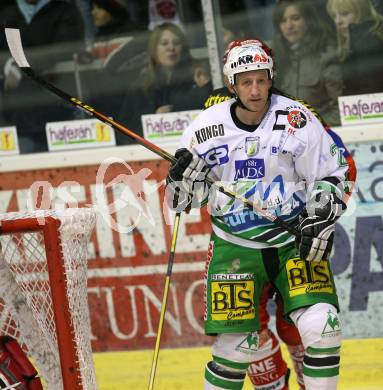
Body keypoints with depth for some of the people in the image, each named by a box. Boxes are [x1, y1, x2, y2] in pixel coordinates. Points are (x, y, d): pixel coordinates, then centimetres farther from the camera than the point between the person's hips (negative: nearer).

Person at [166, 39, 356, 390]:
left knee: (321, 328, -16)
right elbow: (184, 200, 7)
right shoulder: (207, 127, -3)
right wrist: (181, 178, -14)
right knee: (236, 346, -4)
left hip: (295, 240, 0)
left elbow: (336, 172, 0)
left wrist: (322, 221, -11)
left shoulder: (296, 120, -8)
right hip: (235, 246, 0)